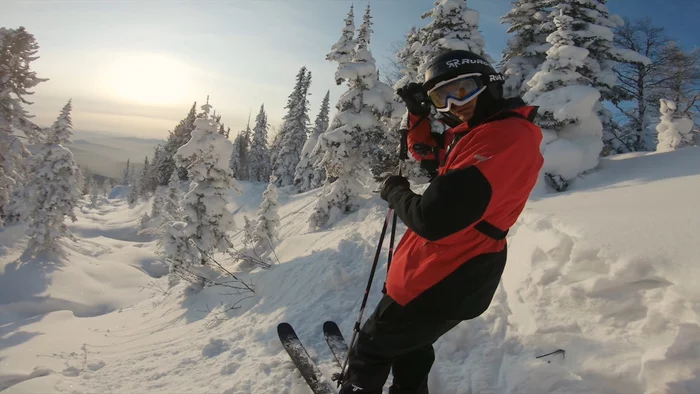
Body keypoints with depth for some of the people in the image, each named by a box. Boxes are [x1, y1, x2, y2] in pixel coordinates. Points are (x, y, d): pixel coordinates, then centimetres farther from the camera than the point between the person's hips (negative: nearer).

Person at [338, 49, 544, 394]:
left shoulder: (508, 136, -25)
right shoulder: (473, 131, 6)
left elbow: (434, 219, -32)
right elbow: (429, 154, 23)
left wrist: (394, 191, -12)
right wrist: (418, 113, 5)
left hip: (441, 281, -10)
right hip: (453, 272, 10)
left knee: (372, 348, 13)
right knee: (409, 345, 31)